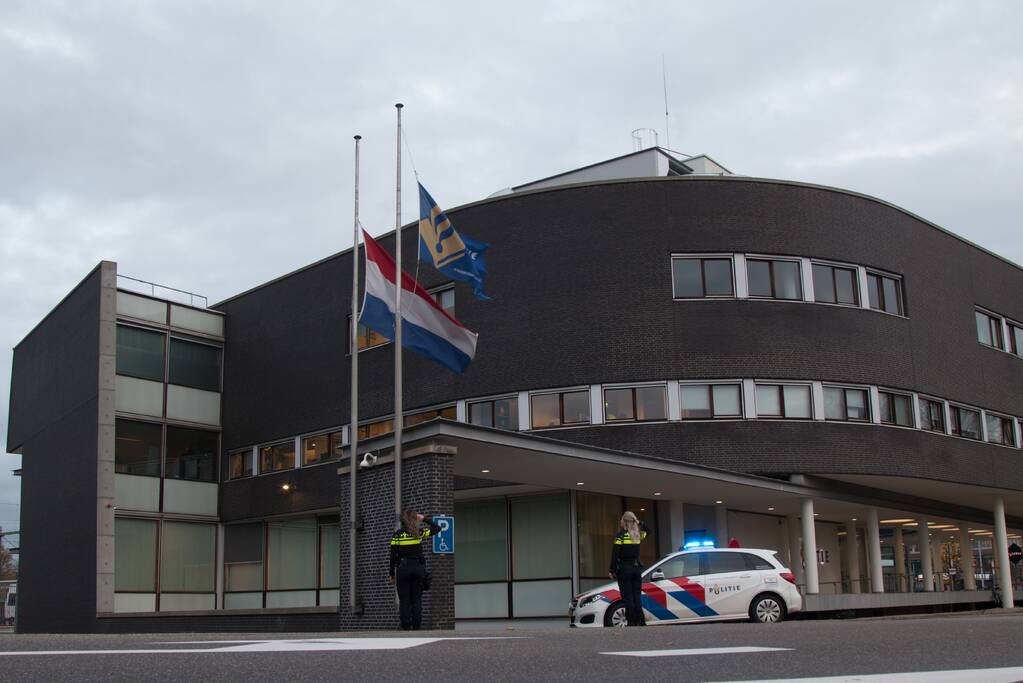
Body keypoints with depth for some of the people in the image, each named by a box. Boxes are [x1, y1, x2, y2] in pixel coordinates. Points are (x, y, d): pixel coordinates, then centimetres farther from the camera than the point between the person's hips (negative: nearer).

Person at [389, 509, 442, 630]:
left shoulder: (397, 535, -2)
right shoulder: (419, 532, -1)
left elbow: (393, 556, -2)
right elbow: (437, 528, 11)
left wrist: (391, 574, 4)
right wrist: (424, 519, 16)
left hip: (403, 569, -1)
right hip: (418, 567, 1)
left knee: (404, 600, 2)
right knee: (417, 600, 6)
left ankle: (406, 626, -3)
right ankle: (416, 626, 2)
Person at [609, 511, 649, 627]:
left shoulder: (620, 536, -9)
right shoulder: (638, 535, 6)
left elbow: (615, 555, -11)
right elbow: (647, 530, 30)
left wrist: (611, 571, -6)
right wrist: (639, 523, 15)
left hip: (624, 569, -5)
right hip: (637, 568, 5)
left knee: (627, 597, -3)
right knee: (636, 597, 8)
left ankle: (632, 622, -6)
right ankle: (640, 621, 5)